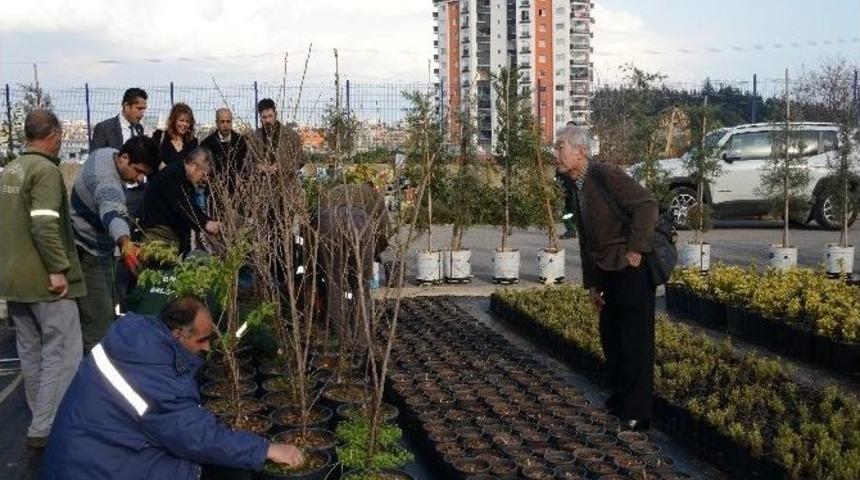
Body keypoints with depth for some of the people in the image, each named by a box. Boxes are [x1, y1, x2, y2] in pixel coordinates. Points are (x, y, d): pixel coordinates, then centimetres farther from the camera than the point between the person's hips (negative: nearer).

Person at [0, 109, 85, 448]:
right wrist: (59, 268, -20)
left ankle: (41, 420, 25)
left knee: (31, 352, 15)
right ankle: (46, 428, -5)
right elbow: (45, 224, -24)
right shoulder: (46, 170, -14)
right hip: (45, 279, -9)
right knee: (62, 353, -4)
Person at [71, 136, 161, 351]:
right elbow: (113, 215, -56)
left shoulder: (106, 152, -3)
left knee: (109, 307, 16)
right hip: (87, 255, -10)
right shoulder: (107, 183, -34)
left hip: (100, 250, 10)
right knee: (99, 321, -15)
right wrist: (125, 243, -74)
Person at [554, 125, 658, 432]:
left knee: (635, 340, -3)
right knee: (610, 337, 17)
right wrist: (592, 284, 17)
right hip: (610, 273, 9)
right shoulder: (577, 187, 12)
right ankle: (620, 398, 33)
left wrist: (636, 251, -22)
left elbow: (647, 206, -27)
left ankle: (637, 413, 5)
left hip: (634, 271, -9)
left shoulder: (607, 176, -17)